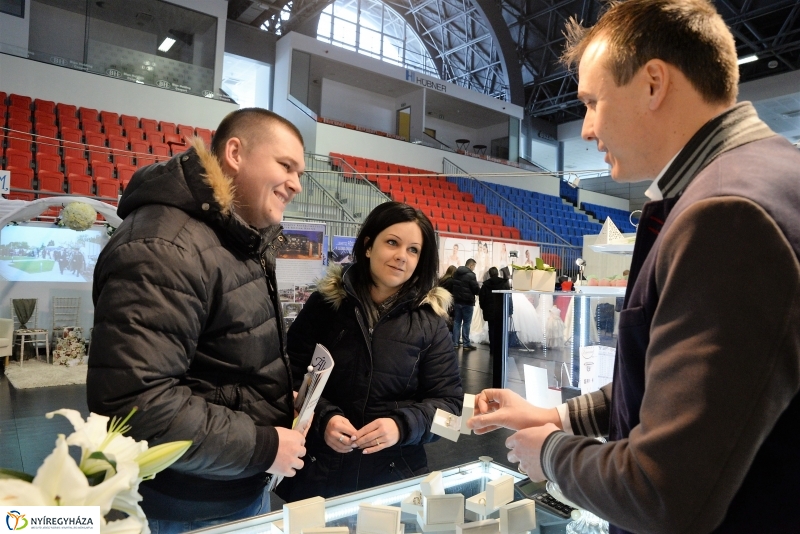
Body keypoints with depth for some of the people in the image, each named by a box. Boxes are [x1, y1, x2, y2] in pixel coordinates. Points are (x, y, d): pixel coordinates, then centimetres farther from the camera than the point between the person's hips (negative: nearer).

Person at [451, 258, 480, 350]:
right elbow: (476, 289, -14)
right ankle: (466, 344, 4)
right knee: (466, 323, 0)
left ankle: (455, 343, 13)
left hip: (457, 301, 7)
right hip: (467, 302, -7)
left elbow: (453, 287, 15)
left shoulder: (456, 273, 9)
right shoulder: (470, 275, -15)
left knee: (456, 322, 10)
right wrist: (480, 290, 6)